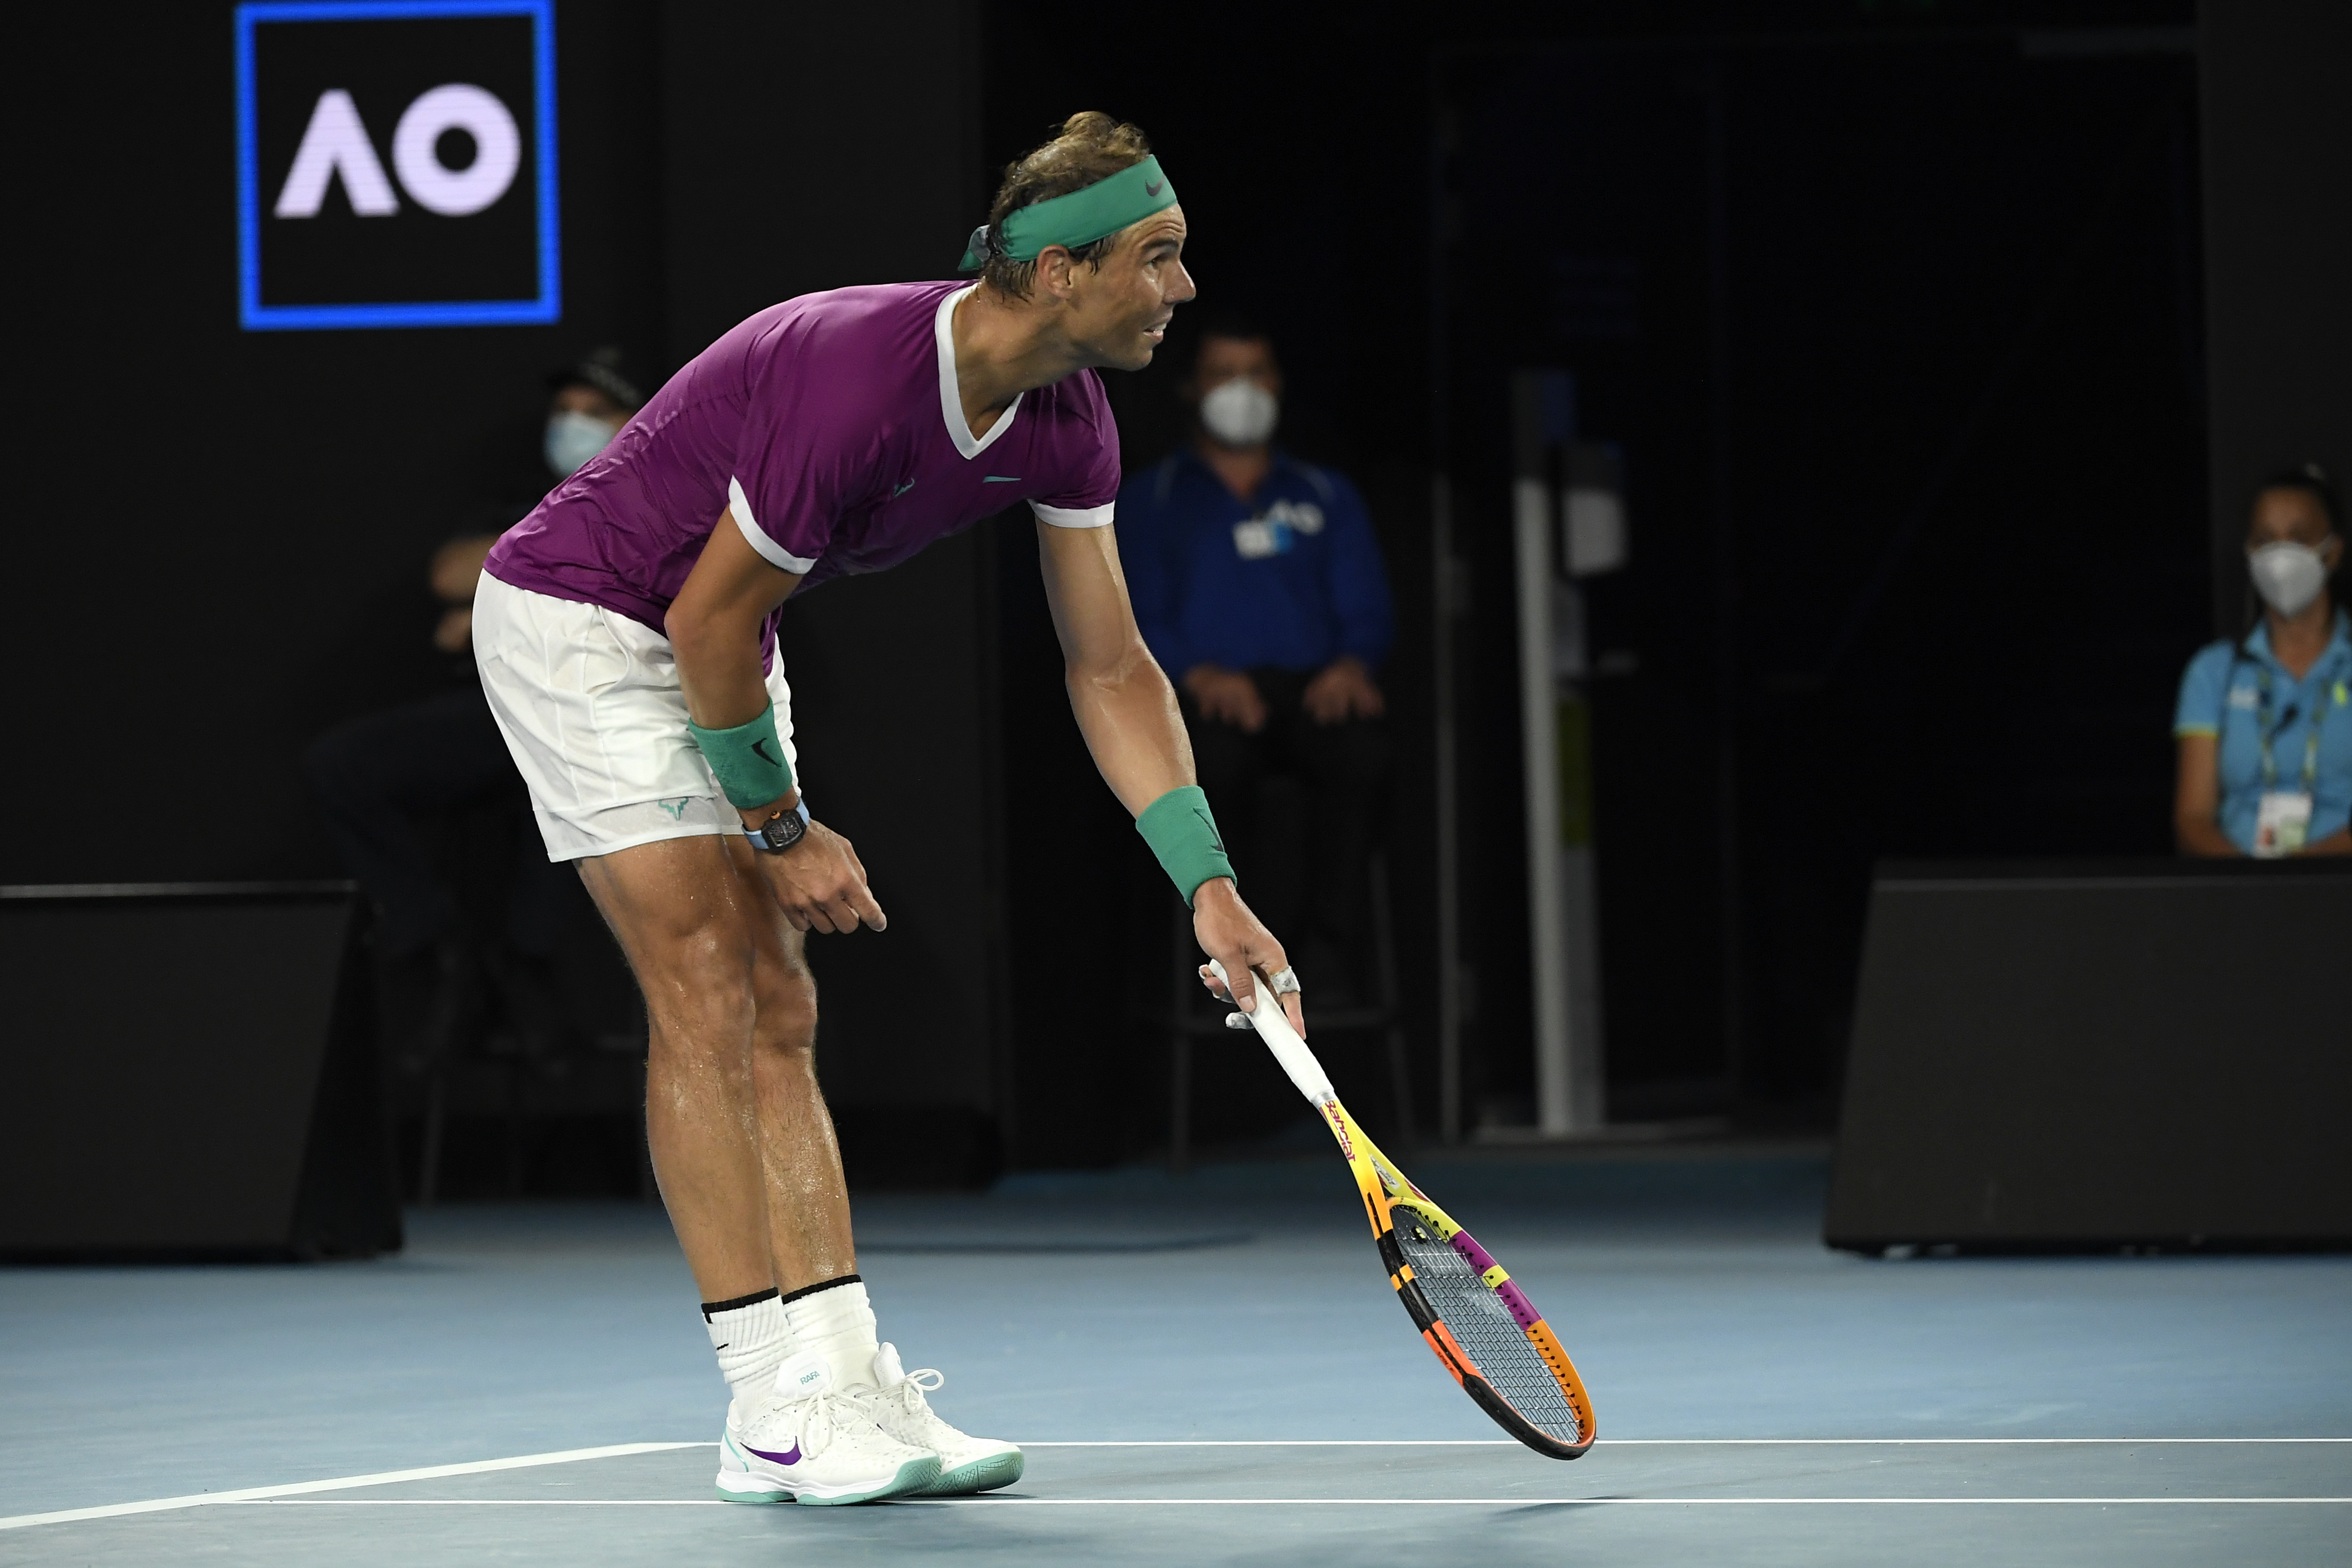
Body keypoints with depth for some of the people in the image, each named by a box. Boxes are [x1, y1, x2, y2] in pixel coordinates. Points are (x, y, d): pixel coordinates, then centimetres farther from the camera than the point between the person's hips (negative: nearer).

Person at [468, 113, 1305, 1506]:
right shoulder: (856, 381, -34)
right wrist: (783, 828, -12)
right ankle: (775, 1415, -13)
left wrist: (1209, 886, -5)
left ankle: (849, 1382, 3)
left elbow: (1110, 667, 1)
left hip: (712, 642, 9)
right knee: (706, 992, -13)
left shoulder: (1068, 423, -8)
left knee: (780, 1013, 4)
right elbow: (709, 623, -25)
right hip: (578, 617, -9)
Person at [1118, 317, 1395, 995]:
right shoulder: (1150, 501, 19)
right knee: (1214, 755, -40)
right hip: (1208, 693, -2)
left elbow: (1367, 610, 16)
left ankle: (1330, 945, -37)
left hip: (1311, 686, 2)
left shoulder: (1327, 496, 26)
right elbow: (1136, 620, 5)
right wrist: (1197, 674, -15)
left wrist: (1354, 662, -8)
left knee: (1361, 740, -36)